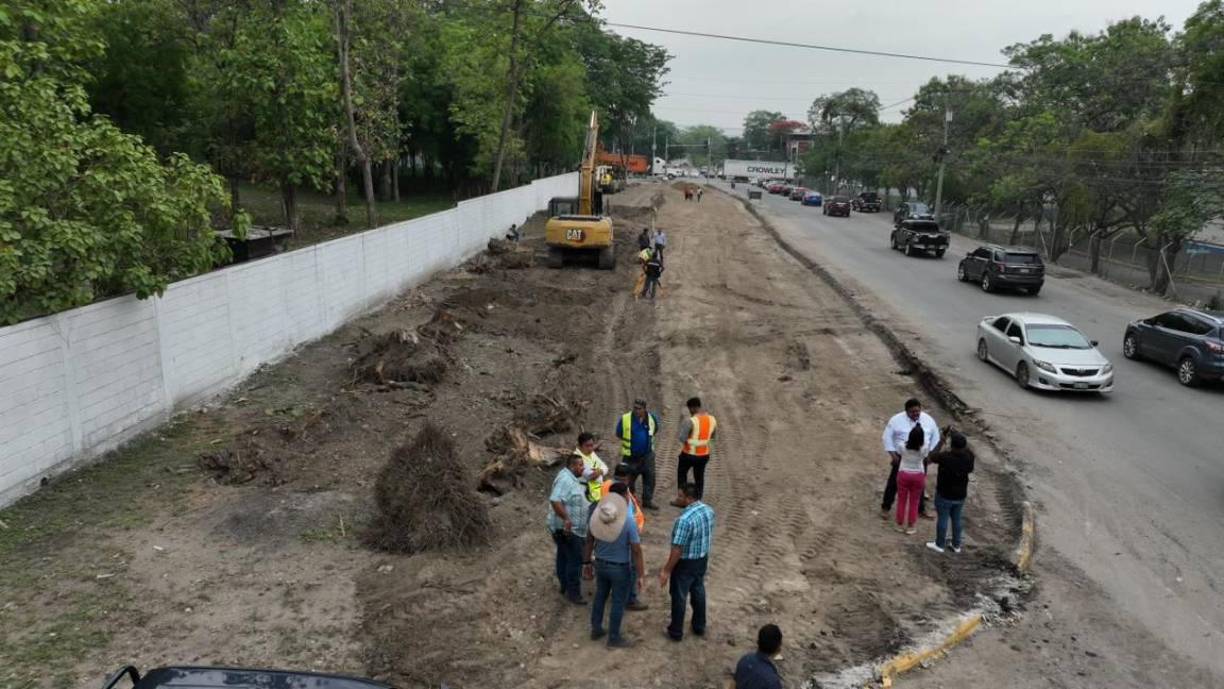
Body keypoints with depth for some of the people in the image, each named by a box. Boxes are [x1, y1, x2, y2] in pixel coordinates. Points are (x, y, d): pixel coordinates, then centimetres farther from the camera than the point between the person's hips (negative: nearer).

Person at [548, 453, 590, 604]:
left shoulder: (572, 478, 11)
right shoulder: (565, 480, -22)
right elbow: (555, 500, -33)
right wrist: (566, 519, -37)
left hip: (568, 528, 11)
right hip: (567, 529, -11)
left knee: (564, 558, 18)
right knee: (575, 560, -7)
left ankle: (565, 587, 29)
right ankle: (573, 593, 0)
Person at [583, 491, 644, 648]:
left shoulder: (596, 516, -11)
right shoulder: (628, 523, -25)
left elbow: (589, 541, 0)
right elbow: (636, 551, -19)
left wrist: (587, 562, 13)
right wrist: (640, 574, -9)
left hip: (600, 564, 5)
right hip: (620, 568, -5)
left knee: (600, 596, 24)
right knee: (618, 603, 12)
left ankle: (596, 629, 40)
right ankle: (614, 638, 26)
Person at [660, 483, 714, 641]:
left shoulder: (685, 519, -32)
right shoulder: (708, 510, -6)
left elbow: (677, 549, -27)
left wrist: (667, 570, -18)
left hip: (685, 563, -7)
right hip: (703, 559, 7)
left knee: (679, 597, 11)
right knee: (698, 591, 24)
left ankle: (676, 632, 26)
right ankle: (700, 627, 39)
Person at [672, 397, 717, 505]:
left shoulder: (690, 421, -23)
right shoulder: (712, 420, -4)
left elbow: (682, 438, -18)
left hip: (689, 454, -4)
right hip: (704, 454, 4)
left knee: (681, 473, 18)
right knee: (699, 478, 18)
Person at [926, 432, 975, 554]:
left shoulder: (945, 457, -27)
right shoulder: (969, 456, -13)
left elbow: (929, 459, -10)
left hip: (944, 495, -5)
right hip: (960, 495, 5)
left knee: (942, 519, 9)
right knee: (957, 520, 18)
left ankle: (939, 545, 21)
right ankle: (956, 545, 30)